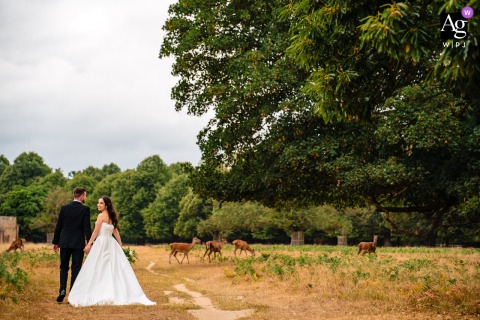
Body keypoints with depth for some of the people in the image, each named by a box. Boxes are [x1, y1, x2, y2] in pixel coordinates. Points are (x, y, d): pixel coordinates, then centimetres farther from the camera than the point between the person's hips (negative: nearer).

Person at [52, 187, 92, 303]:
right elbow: (87, 227, -11)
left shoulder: (64, 208, 2)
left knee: (64, 267, 13)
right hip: (78, 244, -2)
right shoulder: (85, 209, -6)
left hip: (65, 243, 2)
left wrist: (55, 242, 13)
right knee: (76, 269, 3)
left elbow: (59, 226, 5)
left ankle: (62, 290, -4)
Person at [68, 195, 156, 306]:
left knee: (99, 271, -4)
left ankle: (97, 295, -4)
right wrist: (120, 245, 19)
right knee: (114, 269, 8)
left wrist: (89, 245, -5)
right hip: (111, 243, 8)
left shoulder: (101, 216, -10)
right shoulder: (112, 216, 13)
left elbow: (95, 232, -10)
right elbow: (115, 231, 16)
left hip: (101, 243, -8)